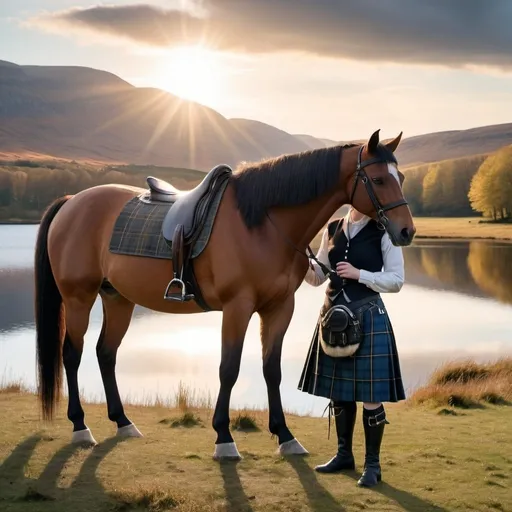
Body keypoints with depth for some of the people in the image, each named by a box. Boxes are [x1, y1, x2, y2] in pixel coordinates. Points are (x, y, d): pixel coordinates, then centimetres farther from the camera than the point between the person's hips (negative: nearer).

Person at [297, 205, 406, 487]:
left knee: (370, 395, -2)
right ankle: (344, 454, 29)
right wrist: (306, 264, -11)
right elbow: (318, 277, 10)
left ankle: (372, 464, 11)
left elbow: (396, 281, -9)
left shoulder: (384, 233, -7)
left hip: (368, 317, -5)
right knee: (337, 390, 14)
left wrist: (359, 274, -19)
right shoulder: (333, 229, 7)